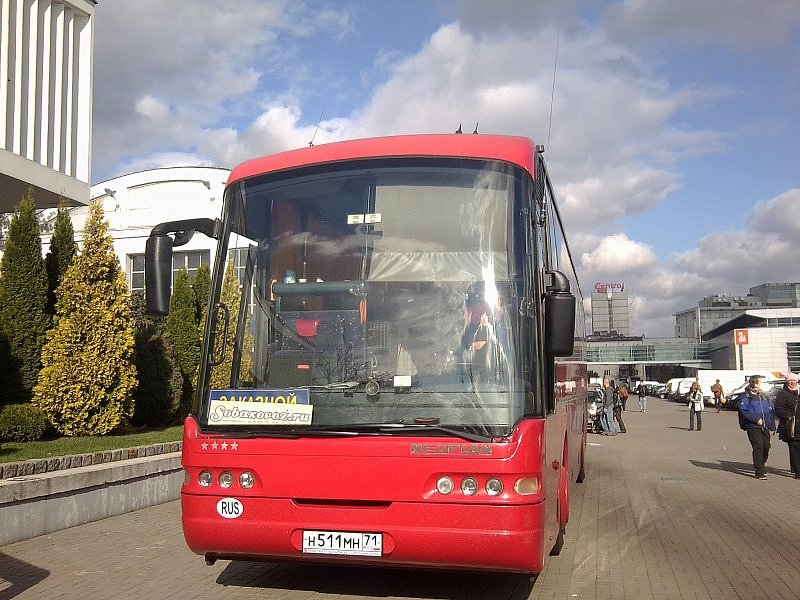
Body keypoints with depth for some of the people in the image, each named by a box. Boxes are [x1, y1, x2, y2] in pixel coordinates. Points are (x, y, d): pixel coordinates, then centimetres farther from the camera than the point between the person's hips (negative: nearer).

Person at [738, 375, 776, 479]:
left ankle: (760, 467, 27)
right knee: (758, 448, -11)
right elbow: (743, 411, -12)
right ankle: (759, 473, -8)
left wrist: (771, 426, 11)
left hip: (765, 427, 6)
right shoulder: (746, 396, -4)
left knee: (766, 447, 5)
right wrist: (756, 419, -18)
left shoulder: (763, 396, 16)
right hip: (753, 427, -6)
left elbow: (771, 411, 17)